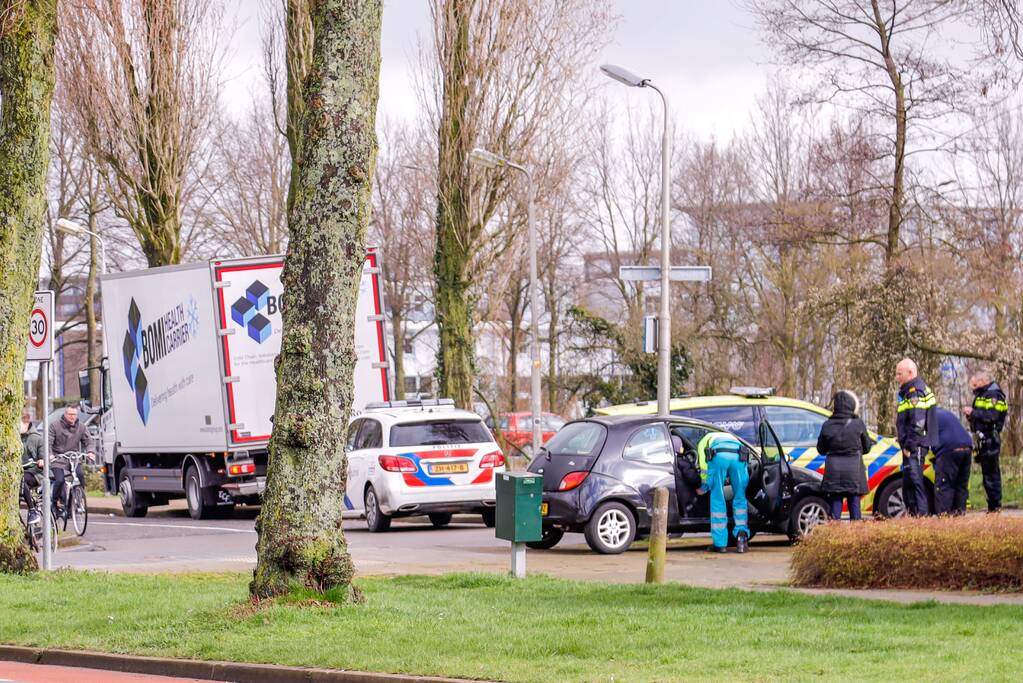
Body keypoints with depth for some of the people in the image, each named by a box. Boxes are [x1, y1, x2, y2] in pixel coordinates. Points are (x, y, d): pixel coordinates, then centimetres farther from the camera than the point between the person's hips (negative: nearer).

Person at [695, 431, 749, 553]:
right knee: (740, 498, 16)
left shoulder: (705, 440, 37)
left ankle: (720, 543, 5)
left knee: (717, 499, 6)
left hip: (719, 456, -2)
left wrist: (704, 486, 29)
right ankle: (741, 533, -2)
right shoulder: (730, 437, 47)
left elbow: (703, 463, 21)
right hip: (738, 456, 2)